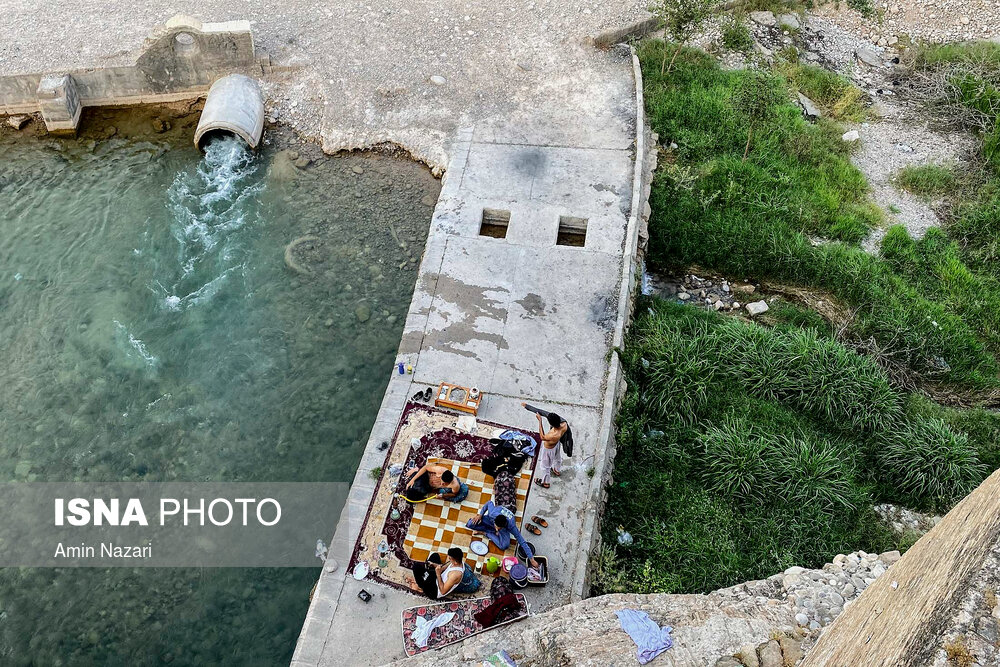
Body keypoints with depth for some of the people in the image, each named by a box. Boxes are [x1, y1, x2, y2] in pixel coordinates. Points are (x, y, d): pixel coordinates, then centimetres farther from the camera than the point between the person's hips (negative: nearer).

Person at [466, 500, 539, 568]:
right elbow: (490, 503, -16)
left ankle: (485, 533, -7)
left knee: (504, 546, -30)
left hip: (504, 528, -1)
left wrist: (531, 559, -36)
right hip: (490, 520, 1)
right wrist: (480, 515, -17)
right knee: (470, 524, -24)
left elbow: (522, 542, -36)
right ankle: (492, 531, -2)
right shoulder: (492, 513, -41)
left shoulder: (511, 526, -42)